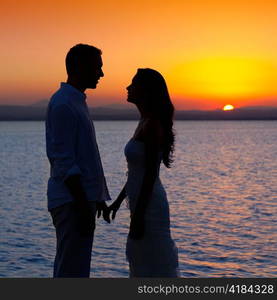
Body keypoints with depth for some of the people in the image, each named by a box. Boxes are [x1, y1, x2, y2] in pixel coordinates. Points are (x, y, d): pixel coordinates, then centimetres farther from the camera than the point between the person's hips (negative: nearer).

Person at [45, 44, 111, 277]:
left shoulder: (77, 101, 17)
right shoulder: (63, 104, -14)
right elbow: (64, 163, -20)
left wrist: (98, 198, 22)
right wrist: (83, 207, -21)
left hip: (83, 198, 10)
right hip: (71, 201, -10)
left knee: (68, 269, 15)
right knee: (72, 272, -6)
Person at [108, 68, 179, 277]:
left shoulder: (153, 125, -16)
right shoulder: (144, 123, 12)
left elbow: (150, 175, -20)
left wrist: (138, 216, -20)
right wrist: (118, 201, 22)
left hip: (149, 205, -10)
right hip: (141, 203, 10)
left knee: (154, 265, -2)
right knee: (140, 258, 17)